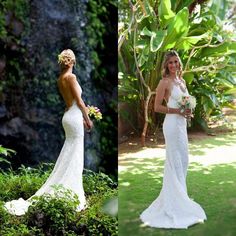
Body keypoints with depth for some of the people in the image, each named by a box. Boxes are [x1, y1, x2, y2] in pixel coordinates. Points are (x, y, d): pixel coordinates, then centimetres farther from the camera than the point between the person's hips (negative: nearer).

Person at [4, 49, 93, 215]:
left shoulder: (60, 79, 10)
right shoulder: (71, 77, -15)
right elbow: (79, 101, -14)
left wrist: (82, 118, 23)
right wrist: (88, 119, -3)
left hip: (68, 115, 8)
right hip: (74, 117, -8)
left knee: (70, 156, 13)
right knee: (74, 158, -3)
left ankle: (75, 192, 20)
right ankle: (73, 194, 2)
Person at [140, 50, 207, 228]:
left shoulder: (182, 81, 13)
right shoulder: (165, 82, -9)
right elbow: (157, 107, -11)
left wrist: (188, 111, 2)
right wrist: (178, 111, -17)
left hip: (182, 123, 8)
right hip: (172, 124, -8)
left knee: (183, 160, 14)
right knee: (175, 161, -3)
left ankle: (179, 195, 27)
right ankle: (175, 202, 6)